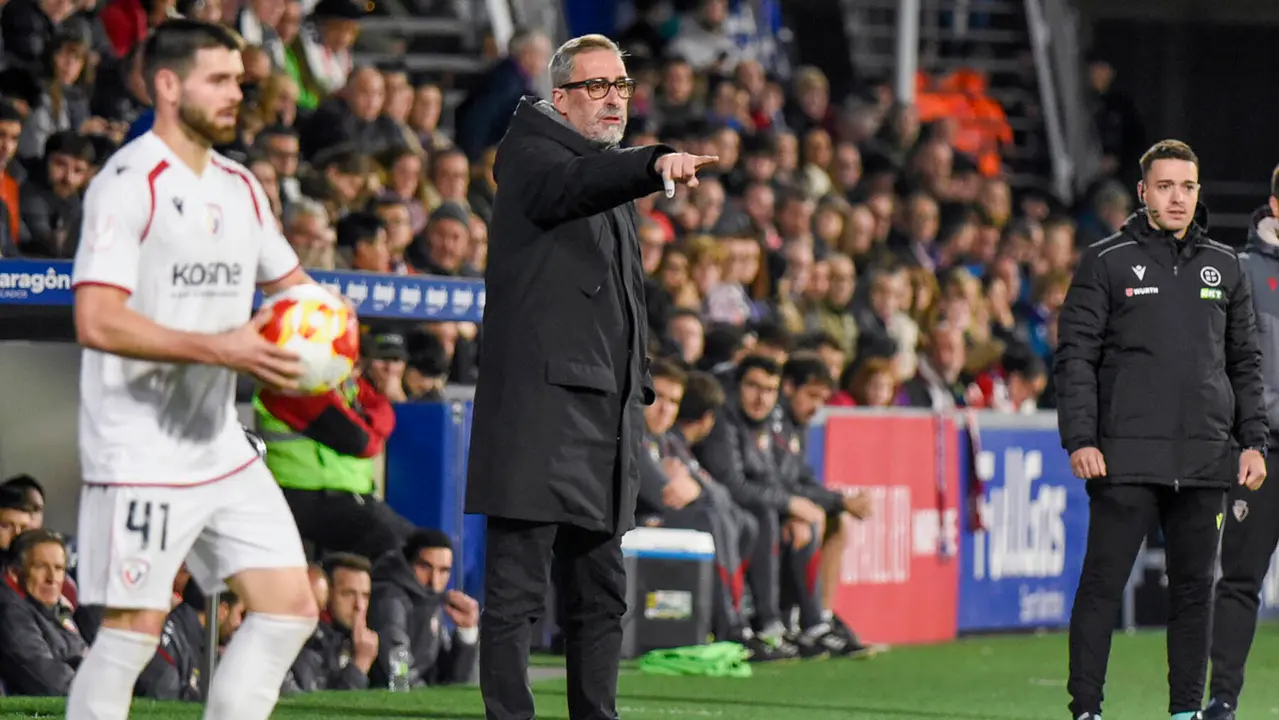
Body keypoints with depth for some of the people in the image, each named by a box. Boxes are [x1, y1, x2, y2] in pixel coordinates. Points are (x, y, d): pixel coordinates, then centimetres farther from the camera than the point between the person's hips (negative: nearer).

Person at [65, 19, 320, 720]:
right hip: (141, 449, -8)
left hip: (222, 446, 8)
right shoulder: (129, 183, -13)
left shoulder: (239, 187, 12)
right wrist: (221, 349, -26)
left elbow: (290, 284, 27)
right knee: (135, 627, -6)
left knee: (290, 606, 4)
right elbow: (97, 321, -23)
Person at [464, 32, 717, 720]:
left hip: (604, 406, 9)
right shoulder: (530, 149, -2)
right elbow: (568, 186, -27)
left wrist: (635, 388, 19)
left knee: (602, 595, 12)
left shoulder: (616, 174, 23)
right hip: (537, 401, -9)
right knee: (516, 589, -9)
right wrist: (657, 163, -42)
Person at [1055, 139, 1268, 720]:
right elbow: (1076, 355, -1)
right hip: (1126, 457, -4)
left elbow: (1245, 362, 18)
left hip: (1206, 458, 4)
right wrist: (1080, 439, -10)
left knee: (1195, 586, 6)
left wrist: (1252, 442, 10)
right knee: (1102, 584, -4)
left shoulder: (1224, 267, 14)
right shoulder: (1106, 263, 2)